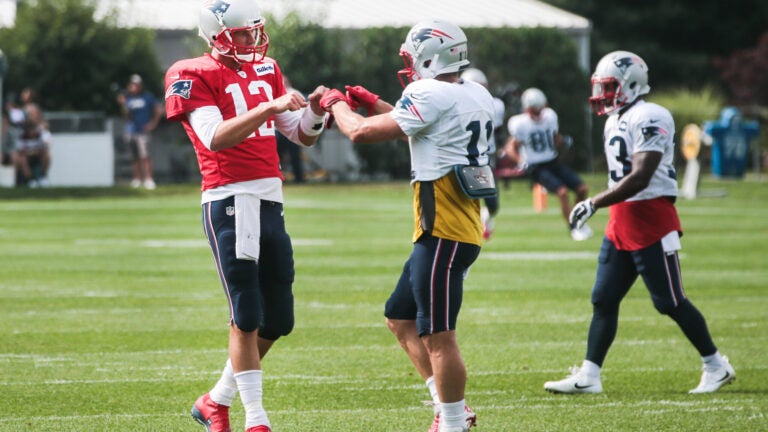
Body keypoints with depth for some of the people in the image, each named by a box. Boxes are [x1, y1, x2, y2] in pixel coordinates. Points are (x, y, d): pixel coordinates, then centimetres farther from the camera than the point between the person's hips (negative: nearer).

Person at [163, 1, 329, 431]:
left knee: (277, 319, 10)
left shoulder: (266, 70, 15)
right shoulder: (194, 77, -6)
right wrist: (271, 107, -26)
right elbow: (215, 138, -20)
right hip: (230, 201, -7)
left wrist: (314, 111, -4)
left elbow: (303, 136, 18)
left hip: (271, 202, 7)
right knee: (246, 317, -4)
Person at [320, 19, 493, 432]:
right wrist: (372, 103, 29)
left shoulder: (432, 96, -15)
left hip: (443, 236, -10)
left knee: (438, 336, -5)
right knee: (400, 318, 19)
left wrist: (338, 104, 9)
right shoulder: (477, 96, 12)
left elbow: (362, 132, -11)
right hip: (460, 230, 10)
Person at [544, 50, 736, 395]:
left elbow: (639, 178, -23)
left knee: (670, 302, -3)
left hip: (651, 221, -9)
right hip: (620, 223, 9)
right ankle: (588, 376, 7)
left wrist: (593, 204, -23)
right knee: (603, 300, 5)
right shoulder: (615, 122, 14)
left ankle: (716, 367, 10)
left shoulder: (648, 119, -16)